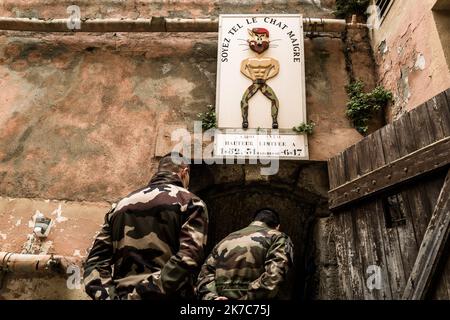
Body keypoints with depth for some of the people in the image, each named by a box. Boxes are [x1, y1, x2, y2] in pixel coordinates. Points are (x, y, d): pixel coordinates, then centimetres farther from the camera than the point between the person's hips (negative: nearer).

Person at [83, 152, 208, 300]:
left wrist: (107, 296, -3)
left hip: (122, 295, 4)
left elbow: (95, 259, 7)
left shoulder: (123, 204, 14)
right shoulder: (191, 202, -1)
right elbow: (188, 258, -17)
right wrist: (142, 293, -17)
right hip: (165, 295, -4)